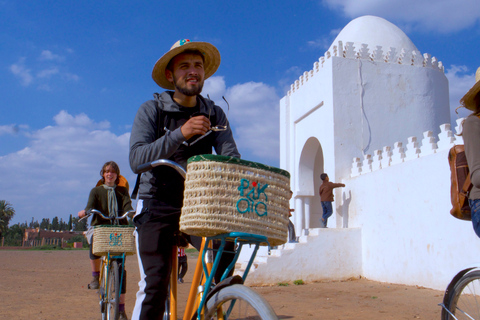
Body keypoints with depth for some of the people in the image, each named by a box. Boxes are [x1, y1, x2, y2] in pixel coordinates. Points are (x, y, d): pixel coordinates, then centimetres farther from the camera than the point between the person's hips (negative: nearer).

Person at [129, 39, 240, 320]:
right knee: (154, 284, -12)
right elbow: (137, 159, -18)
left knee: (226, 256, -17)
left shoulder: (215, 114, 4)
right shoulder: (151, 110, -4)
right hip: (158, 205, -2)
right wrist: (180, 133, -30)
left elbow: (231, 157, -6)